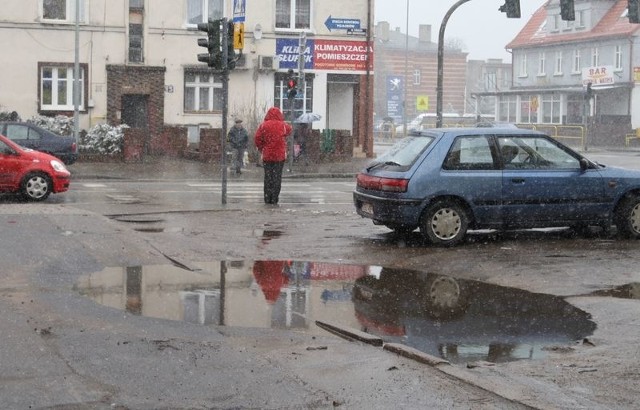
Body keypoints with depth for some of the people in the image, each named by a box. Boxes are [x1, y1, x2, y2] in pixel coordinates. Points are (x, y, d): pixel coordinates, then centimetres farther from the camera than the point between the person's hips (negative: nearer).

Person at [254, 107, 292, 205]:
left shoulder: (263, 125, -5)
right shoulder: (283, 125, -3)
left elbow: (257, 138, -7)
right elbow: (289, 130, 18)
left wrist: (261, 149, 6)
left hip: (267, 155, 0)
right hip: (280, 155, 0)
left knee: (268, 176, 8)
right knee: (277, 176, 4)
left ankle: (267, 198, 7)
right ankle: (274, 199, 2)